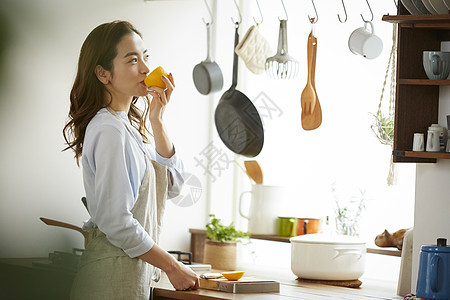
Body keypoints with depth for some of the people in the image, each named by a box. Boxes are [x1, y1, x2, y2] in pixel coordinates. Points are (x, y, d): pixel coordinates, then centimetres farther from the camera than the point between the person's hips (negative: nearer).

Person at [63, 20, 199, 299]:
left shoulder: (127, 126, 13)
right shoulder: (109, 130, -17)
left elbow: (172, 185, 11)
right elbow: (115, 222, -22)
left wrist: (157, 119, 1)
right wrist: (173, 267, -13)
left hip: (133, 275, 9)